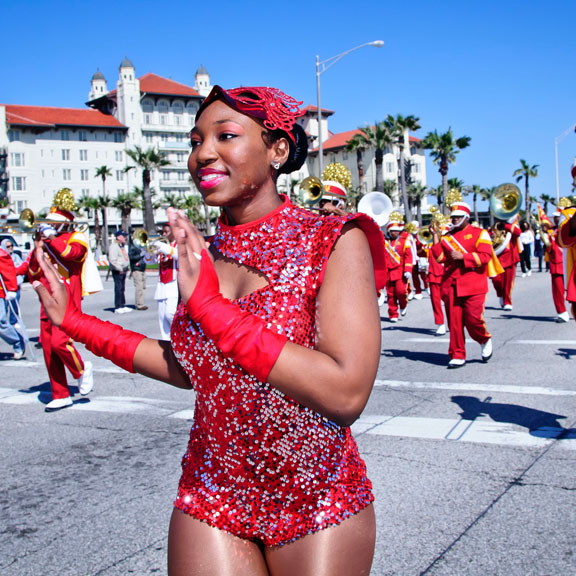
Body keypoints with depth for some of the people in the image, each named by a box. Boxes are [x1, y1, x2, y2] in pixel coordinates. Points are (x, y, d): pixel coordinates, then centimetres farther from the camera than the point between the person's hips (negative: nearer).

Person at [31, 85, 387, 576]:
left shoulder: (335, 241, -15)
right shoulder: (202, 253, 0)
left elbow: (347, 395, -26)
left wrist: (211, 306, -28)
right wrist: (77, 322, 9)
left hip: (317, 507, -3)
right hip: (211, 497, 4)